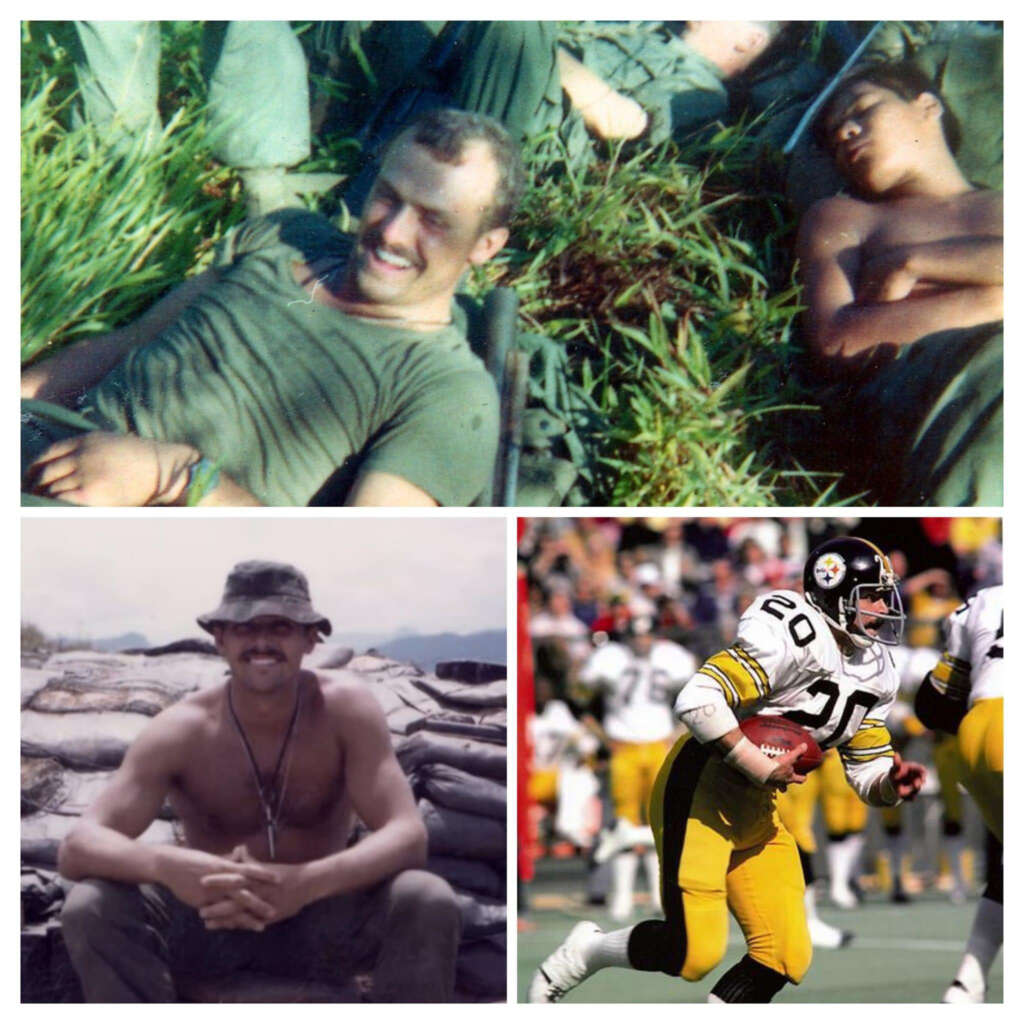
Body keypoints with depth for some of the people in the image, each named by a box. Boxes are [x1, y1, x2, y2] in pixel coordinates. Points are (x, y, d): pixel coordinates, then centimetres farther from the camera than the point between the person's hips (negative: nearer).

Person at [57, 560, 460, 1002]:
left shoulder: (345, 710, -14)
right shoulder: (181, 730, -15)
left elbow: (408, 835, -23)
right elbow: (76, 848, -23)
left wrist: (308, 883, -44)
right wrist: (167, 866, -48)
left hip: (320, 921, 0)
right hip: (208, 918, 0)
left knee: (431, 904, -30)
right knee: (91, 908, -29)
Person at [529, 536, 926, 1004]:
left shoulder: (874, 675, 6)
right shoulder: (795, 635, -22)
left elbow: (867, 773, 12)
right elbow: (698, 701, -31)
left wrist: (892, 783, -11)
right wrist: (763, 768, -25)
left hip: (756, 814, 9)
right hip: (699, 793, -9)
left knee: (787, 957, 0)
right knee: (692, 951, -14)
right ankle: (585, 951, 12)